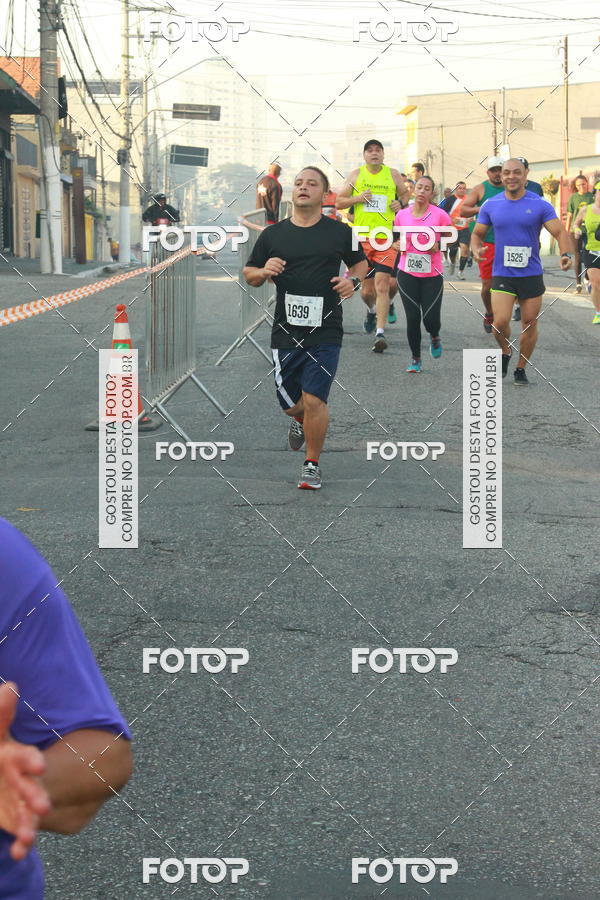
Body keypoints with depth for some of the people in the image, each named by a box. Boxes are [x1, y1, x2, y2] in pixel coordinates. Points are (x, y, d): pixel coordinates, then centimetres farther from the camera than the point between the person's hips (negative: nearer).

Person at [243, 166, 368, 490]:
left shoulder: (339, 232, 3)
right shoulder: (272, 235, 5)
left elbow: (361, 263, 18)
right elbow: (248, 274, 13)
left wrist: (353, 280, -4)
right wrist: (264, 272, -9)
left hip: (325, 333, -2)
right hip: (285, 332, 2)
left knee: (313, 401, -9)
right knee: (291, 403, 8)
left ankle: (312, 464, 11)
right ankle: (300, 419, 47)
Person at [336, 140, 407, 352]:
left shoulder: (393, 175, 7)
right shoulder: (355, 175, 8)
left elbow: (405, 195, 21)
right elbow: (339, 202, 10)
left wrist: (401, 203, -2)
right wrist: (357, 198, -9)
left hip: (386, 237, -2)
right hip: (361, 237, 2)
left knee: (382, 283, -15)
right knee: (366, 290, 8)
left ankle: (380, 333, -15)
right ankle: (372, 310, 43)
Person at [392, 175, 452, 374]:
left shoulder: (439, 215, -7)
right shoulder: (402, 215, 1)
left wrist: (438, 246, -13)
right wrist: (397, 245, -6)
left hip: (432, 275, -2)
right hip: (407, 274, 2)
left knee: (431, 319, -7)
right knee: (412, 318, -2)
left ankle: (434, 337, 30)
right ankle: (415, 359, 15)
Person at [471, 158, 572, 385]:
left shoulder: (540, 205, -4)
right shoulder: (491, 205, 2)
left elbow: (559, 232, -5)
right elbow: (477, 233, 13)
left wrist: (565, 254, -25)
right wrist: (477, 249, -10)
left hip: (531, 274, 0)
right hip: (502, 274, 0)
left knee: (529, 323, 6)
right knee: (500, 322, -14)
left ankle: (521, 369, 23)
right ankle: (505, 353, 17)